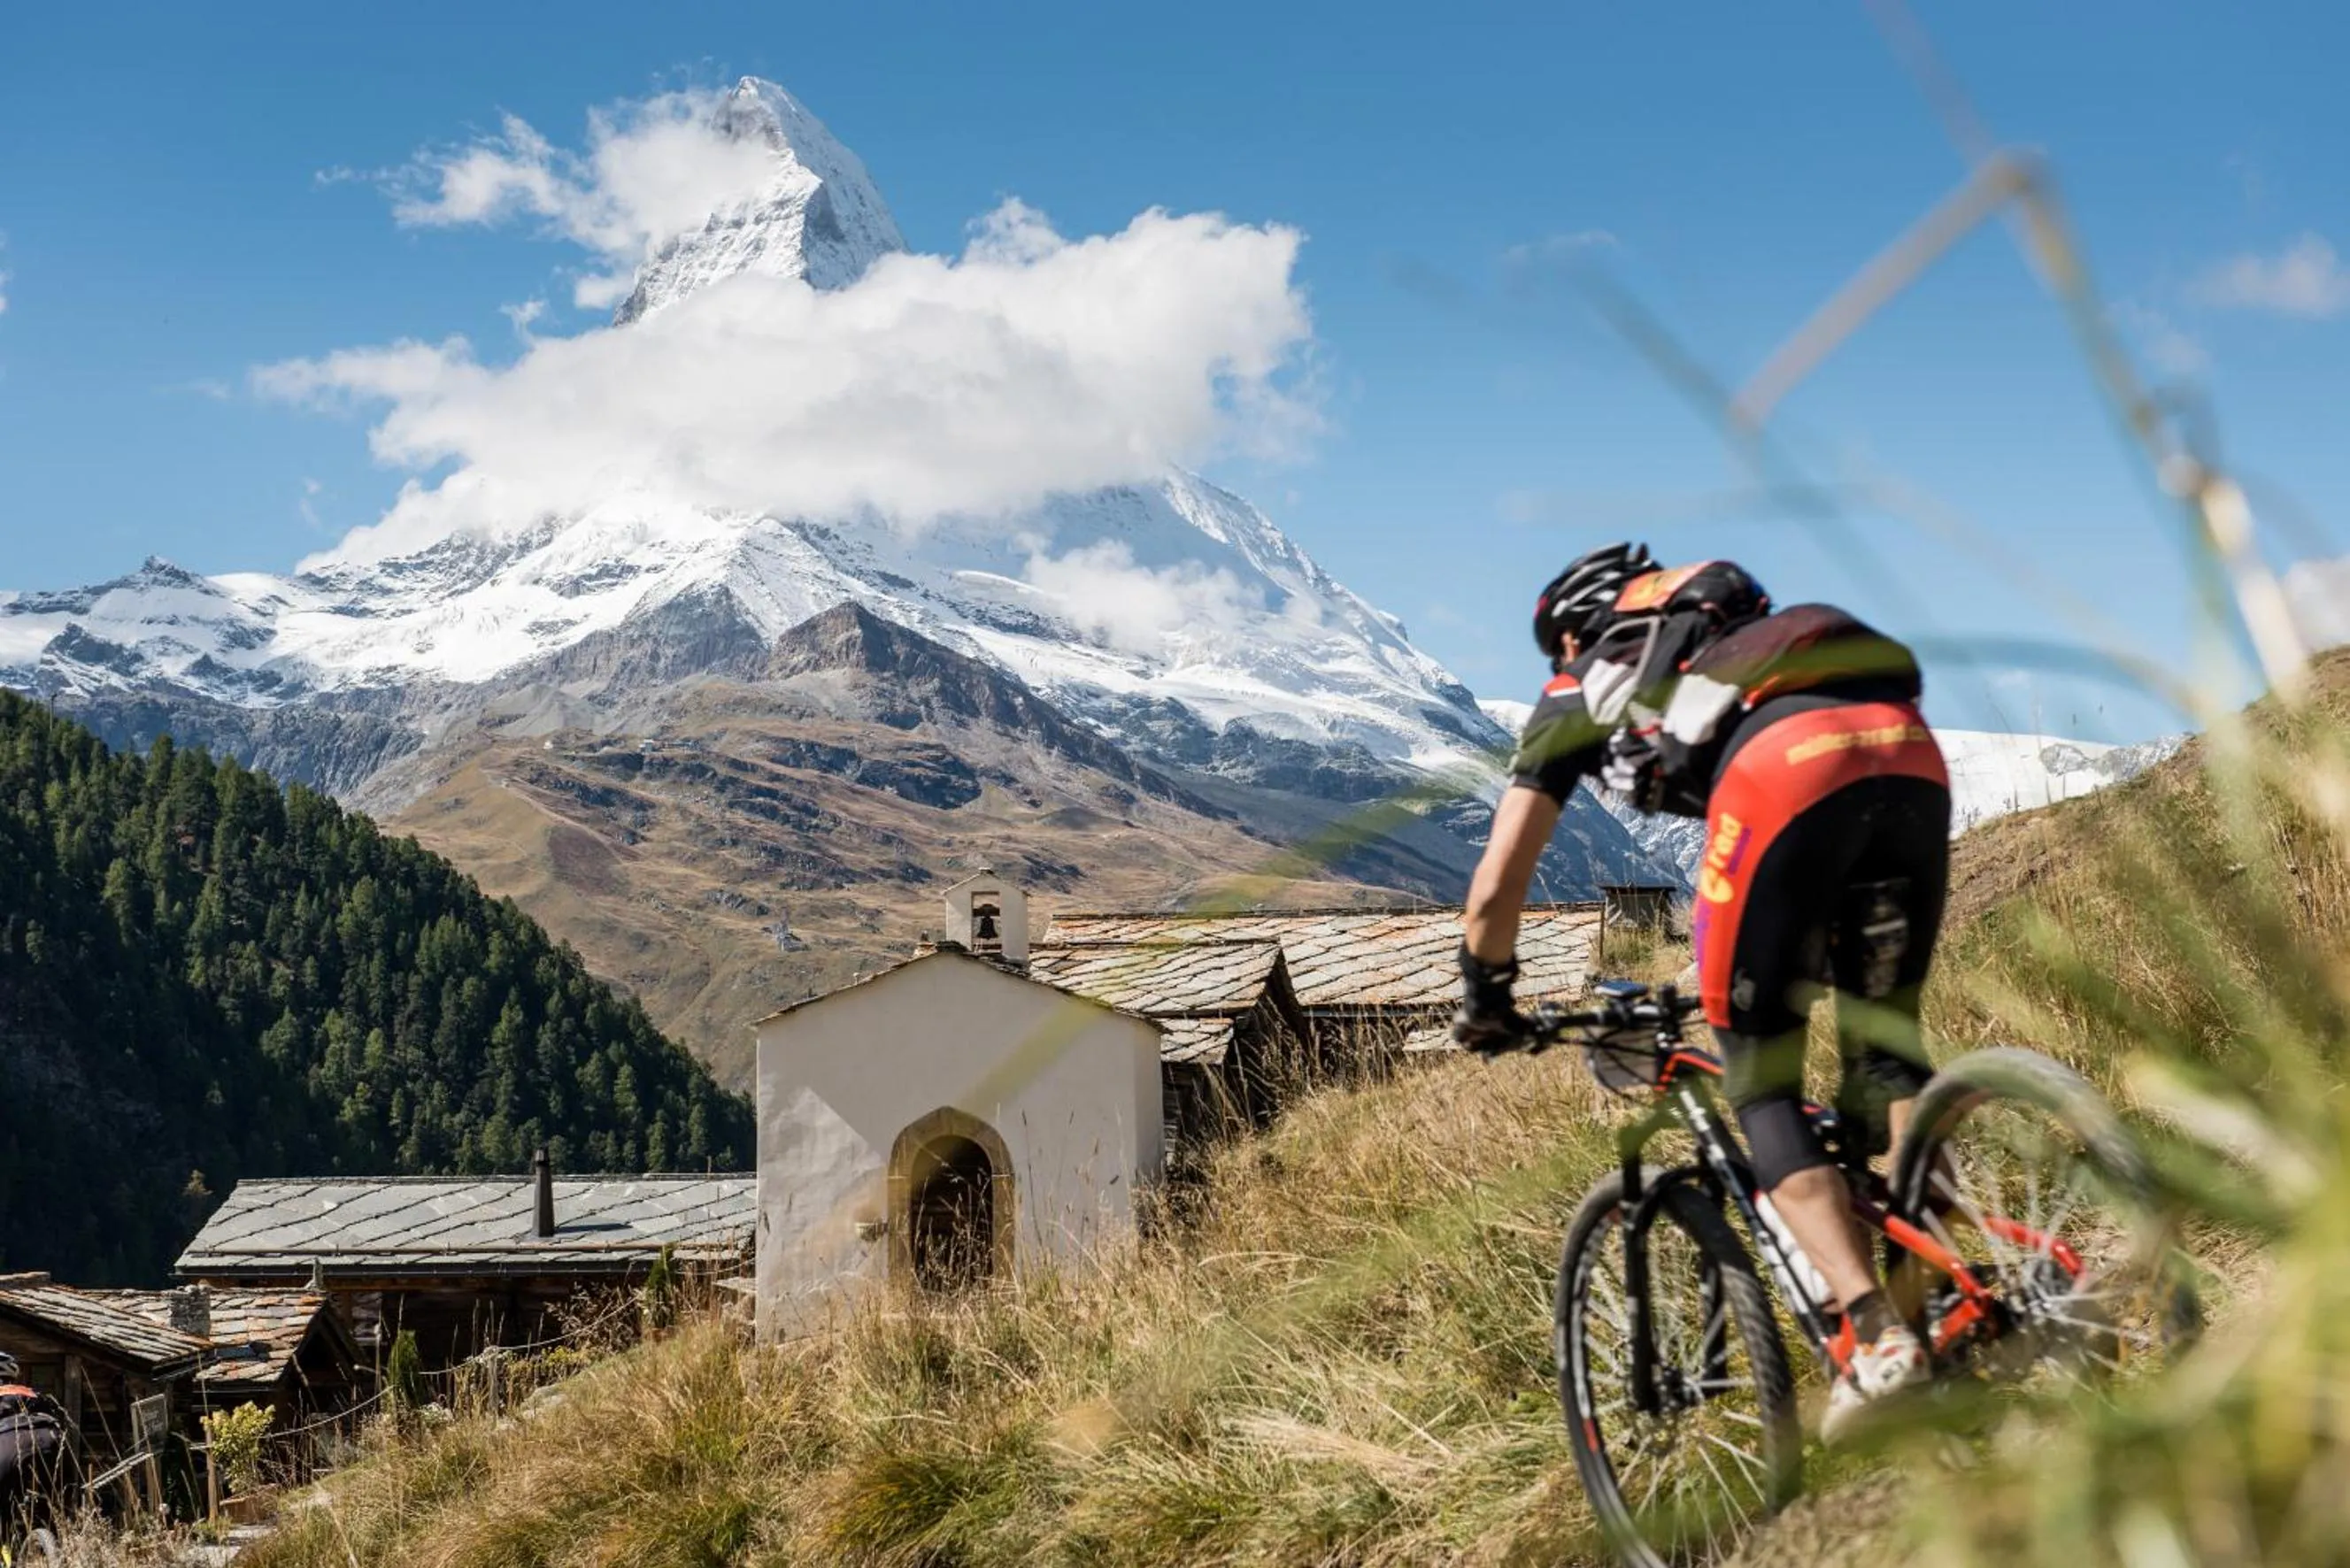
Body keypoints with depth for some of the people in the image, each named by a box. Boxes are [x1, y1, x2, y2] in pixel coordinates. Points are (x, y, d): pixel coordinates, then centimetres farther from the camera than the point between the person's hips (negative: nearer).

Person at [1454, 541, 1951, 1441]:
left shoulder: (1582, 690, 31)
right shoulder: (1749, 639, 45)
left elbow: (1495, 885, 28)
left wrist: (1485, 1002, 43)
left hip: (1783, 772, -5)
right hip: (1910, 752, 5)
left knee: (1763, 1091, 5)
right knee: (1885, 1046, 20)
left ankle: (1875, 1340, -11)